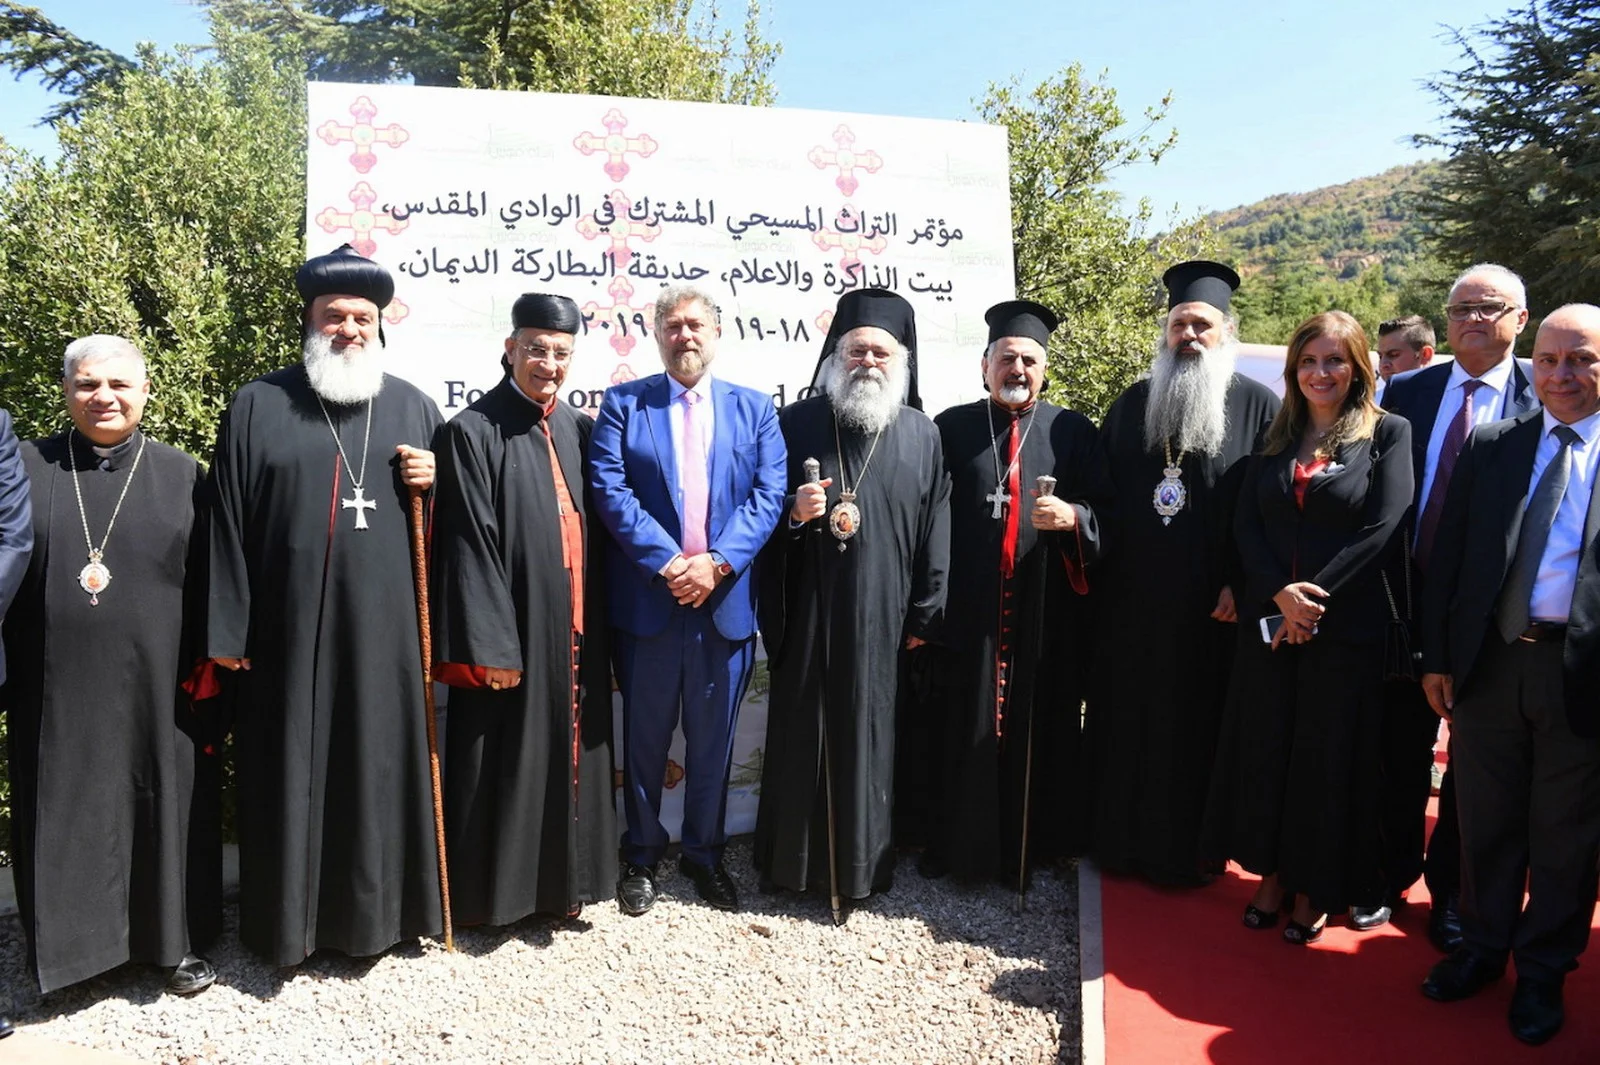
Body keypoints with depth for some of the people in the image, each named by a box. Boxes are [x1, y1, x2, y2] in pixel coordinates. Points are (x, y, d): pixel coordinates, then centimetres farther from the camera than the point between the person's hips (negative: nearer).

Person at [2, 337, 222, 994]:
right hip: (58, 693, 1)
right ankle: (70, 945, 31)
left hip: (155, 689, 0)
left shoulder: (181, 475, 1)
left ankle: (175, 942, 27)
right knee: (66, 818, 11)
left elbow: (208, 592, 1)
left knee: (166, 811, 9)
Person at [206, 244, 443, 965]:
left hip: (385, 627, 2)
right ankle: (288, 917, 23)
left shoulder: (414, 408, 9)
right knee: (291, 770, 7)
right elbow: (228, 523, 1)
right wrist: (227, 632, -3)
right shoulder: (259, 406, 3)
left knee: (383, 763, 9)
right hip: (290, 628, -1)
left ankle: (380, 906, 25)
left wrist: (436, 485, -6)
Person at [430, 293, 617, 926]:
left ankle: (562, 880, 29)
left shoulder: (579, 431, 11)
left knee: (571, 756, 13)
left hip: (576, 635, 6)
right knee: (505, 763, 4)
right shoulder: (474, 432, -7)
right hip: (511, 636, -6)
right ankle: (491, 891, 21)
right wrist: (490, 647, -16)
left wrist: (597, 631, 9)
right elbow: (469, 547, -12)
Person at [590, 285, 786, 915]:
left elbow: (768, 494, -1)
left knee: (713, 739, 11)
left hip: (726, 599, 1)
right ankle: (641, 856, 27)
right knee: (644, 738, 10)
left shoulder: (755, 409, 9)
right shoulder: (623, 404, 4)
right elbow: (610, 491, -7)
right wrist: (667, 563, -16)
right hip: (646, 601, -1)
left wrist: (717, 562, -14)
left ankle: (705, 853, 28)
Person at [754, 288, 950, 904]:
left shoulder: (923, 436, 6)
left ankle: (864, 860, 24)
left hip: (883, 620, 1)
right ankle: (794, 858, 22)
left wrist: (924, 615, 1)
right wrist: (793, 513, -16)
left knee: (871, 736, 8)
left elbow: (935, 533, 5)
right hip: (807, 616, 0)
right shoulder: (796, 425, 2)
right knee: (801, 734, 6)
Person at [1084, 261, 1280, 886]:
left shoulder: (1258, 408, 0)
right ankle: (1120, 841, 25)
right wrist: (1095, 572, 1)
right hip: (1129, 605, 3)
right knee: (1125, 726, 11)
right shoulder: (1131, 405, 10)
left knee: (1197, 729, 7)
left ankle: (1188, 852, 22)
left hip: (1212, 611, -3)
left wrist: (1244, 582, -12)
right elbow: (1100, 498, 9)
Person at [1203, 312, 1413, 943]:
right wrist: (1280, 592, -14)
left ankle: (1318, 889, 22)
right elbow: (1246, 524, 2)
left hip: (1347, 625, -4)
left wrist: (1313, 596, -16)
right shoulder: (1275, 439, 10)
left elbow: (1382, 528, -12)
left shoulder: (1388, 434, -2)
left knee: (1330, 754, 6)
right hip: (1268, 620, 4)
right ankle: (1273, 873, 27)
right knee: (1265, 746, 10)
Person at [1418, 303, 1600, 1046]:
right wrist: (1436, 656, 2)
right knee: (1485, 821, 14)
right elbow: (1447, 556, 5)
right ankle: (1482, 946, 32)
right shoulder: (1489, 446, 6)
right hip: (1488, 659, 2)